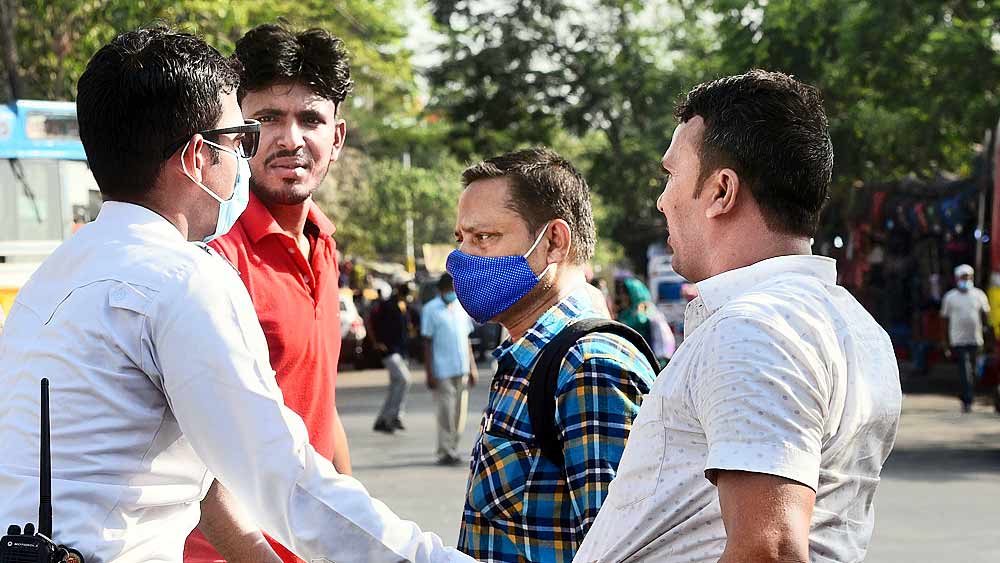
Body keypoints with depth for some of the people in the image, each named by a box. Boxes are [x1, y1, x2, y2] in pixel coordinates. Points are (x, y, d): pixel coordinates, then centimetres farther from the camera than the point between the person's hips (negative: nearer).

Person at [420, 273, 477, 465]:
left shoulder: (461, 307, 13)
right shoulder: (431, 310, -3)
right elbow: (427, 343, -4)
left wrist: (472, 367, 16)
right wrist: (429, 373, -9)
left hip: (462, 370, 6)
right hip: (442, 370, -6)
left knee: (460, 412, 7)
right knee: (446, 413, -5)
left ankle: (453, 449, 16)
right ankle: (446, 452, 1)